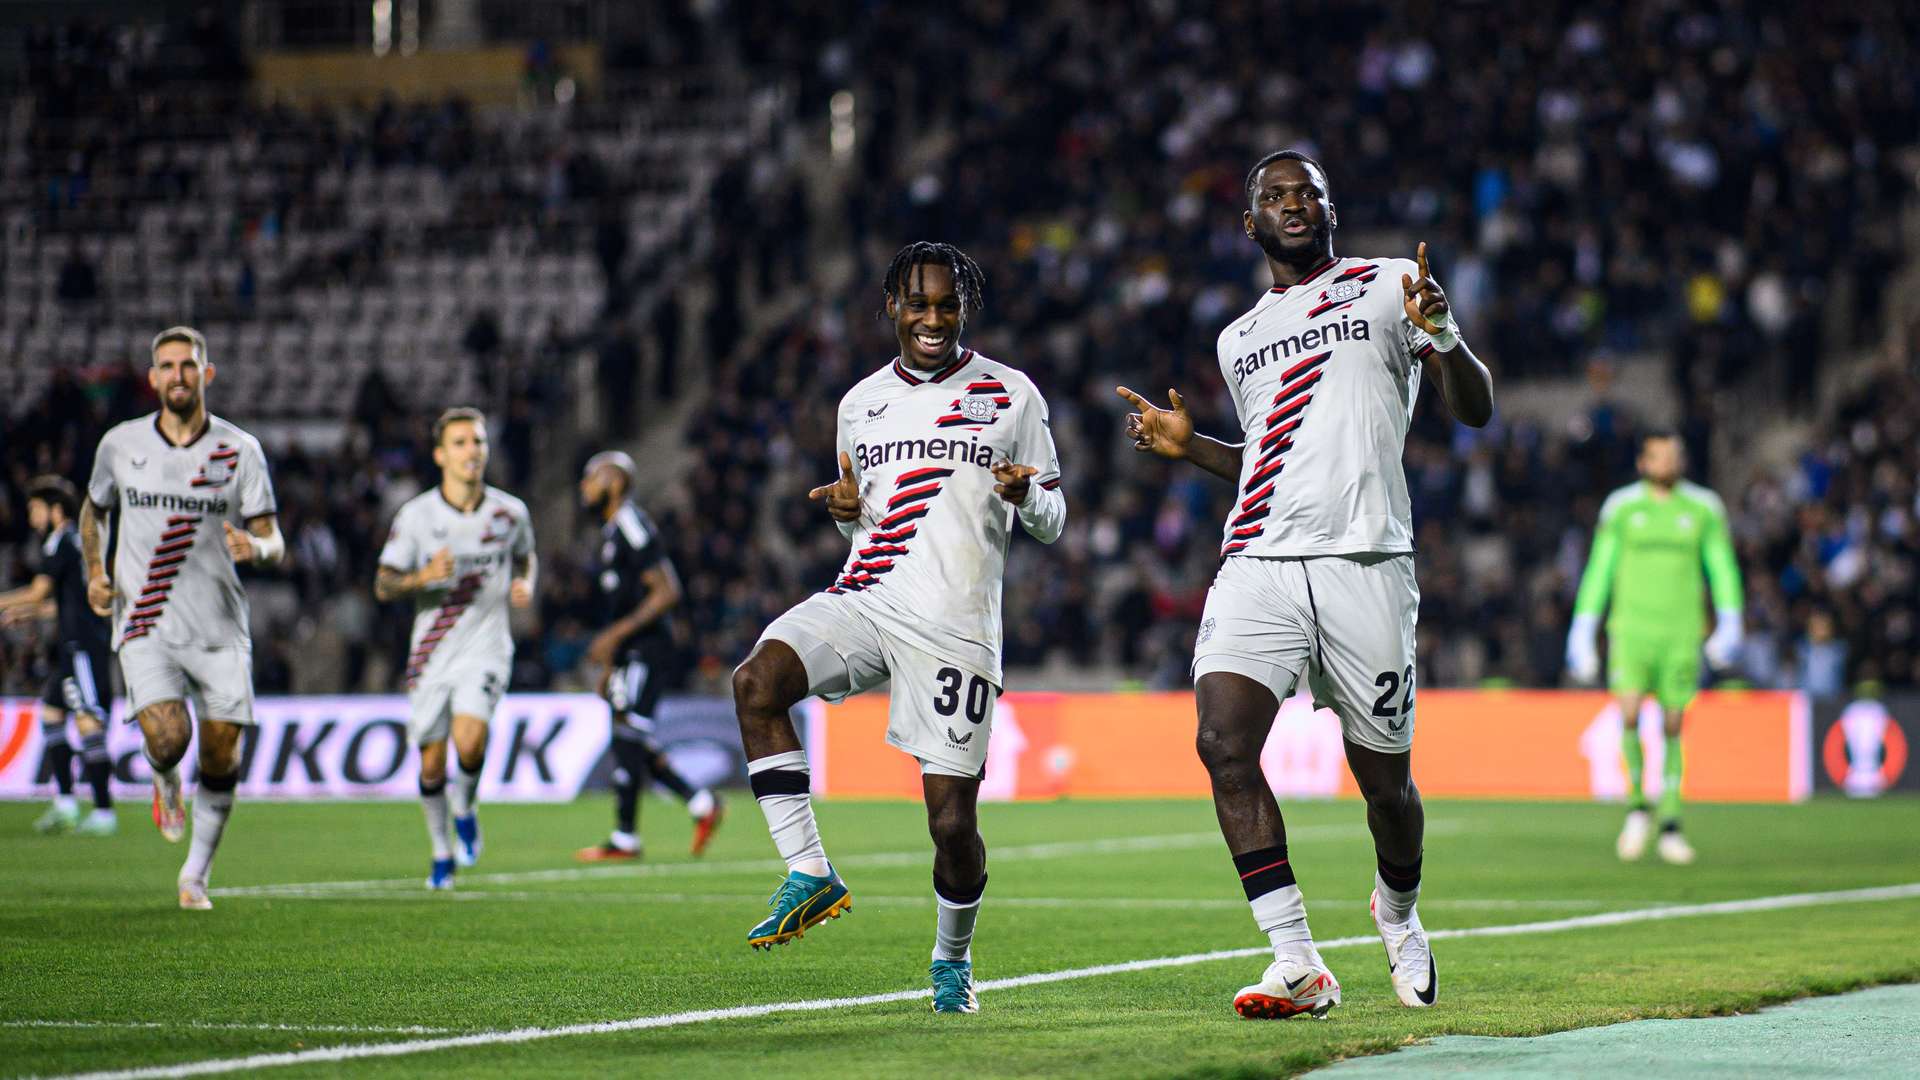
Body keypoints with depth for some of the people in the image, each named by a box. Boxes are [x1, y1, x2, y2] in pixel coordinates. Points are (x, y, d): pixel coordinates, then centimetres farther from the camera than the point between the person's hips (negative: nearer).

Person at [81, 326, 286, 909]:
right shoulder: (120, 444, 3)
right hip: (146, 625, -1)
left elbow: (274, 543, 1)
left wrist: (256, 548, -23)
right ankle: (165, 787, 16)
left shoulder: (240, 450, 0)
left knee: (221, 760, 0)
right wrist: (94, 571, 4)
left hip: (220, 630, 1)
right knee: (167, 737, -22)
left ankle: (195, 875, 21)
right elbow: (94, 509, 21)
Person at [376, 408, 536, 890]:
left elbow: (525, 555, 22)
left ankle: (465, 809, 7)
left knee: (469, 741, -24)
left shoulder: (511, 512, 0)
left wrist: (525, 584, -1)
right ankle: (442, 852, 28)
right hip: (431, 652, 1)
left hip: (485, 649, -1)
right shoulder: (416, 515, -4)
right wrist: (424, 576, -23)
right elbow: (383, 586, -3)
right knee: (432, 764, 5)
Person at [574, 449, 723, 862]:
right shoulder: (611, 533, 18)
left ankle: (625, 838, -6)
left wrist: (616, 634, -21)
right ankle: (701, 804, 16)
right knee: (633, 745, 8)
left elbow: (667, 592, -18)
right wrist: (609, 664, 24)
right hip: (629, 653, 10)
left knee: (628, 738, -9)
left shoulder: (634, 527, -13)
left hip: (646, 648, -10)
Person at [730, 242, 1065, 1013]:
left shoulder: (1010, 397, 4)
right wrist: (847, 511, 2)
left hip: (956, 623, -3)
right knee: (756, 682, -26)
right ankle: (810, 875, -19)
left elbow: (1052, 523, 9)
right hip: (865, 598, 3)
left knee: (952, 819, -6)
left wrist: (1024, 495, -14)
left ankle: (953, 958, 22)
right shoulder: (860, 404, 15)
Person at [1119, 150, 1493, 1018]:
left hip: (1364, 563, -3)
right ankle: (1297, 964, -18)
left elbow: (1476, 411, 0)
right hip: (1259, 563, 3)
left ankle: (1398, 912, 36)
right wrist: (1189, 447, 16)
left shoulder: (1385, 288, 8)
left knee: (1384, 778, 3)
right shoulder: (1241, 339, 23)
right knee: (1224, 743, -19)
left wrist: (1443, 336, -19)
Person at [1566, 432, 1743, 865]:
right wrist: (1583, 630, 5)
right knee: (1629, 716, -16)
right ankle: (1636, 807, 3)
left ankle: (1670, 826, 7)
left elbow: (1723, 569, 8)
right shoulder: (1620, 508, 4)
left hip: (1681, 633, 1)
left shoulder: (1704, 509, 6)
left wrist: (1728, 625, -3)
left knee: (1673, 727, 0)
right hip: (1631, 629, -1)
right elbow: (1599, 570, 9)